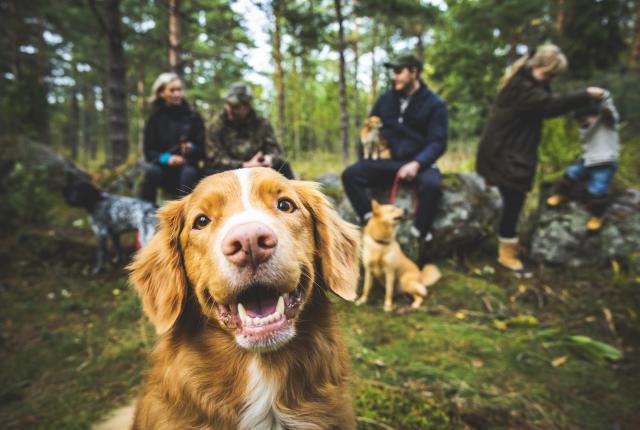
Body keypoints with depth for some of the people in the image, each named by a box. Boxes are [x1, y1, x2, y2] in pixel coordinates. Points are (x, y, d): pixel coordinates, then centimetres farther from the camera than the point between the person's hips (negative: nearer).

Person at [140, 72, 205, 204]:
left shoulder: (193, 117, 4)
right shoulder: (155, 118, 7)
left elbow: (203, 148, 1)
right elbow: (149, 151, 3)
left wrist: (191, 148, -22)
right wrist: (167, 158, -17)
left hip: (187, 165, -1)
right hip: (164, 167, 1)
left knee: (189, 173, -33)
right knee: (152, 171, -30)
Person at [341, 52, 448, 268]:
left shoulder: (434, 104, -1)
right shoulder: (386, 99, 10)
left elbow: (438, 143, -9)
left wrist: (416, 164, -28)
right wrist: (366, 157, 2)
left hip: (418, 163, -3)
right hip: (388, 162, 4)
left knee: (432, 185, -38)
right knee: (350, 174, -20)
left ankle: (420, 241, -24)